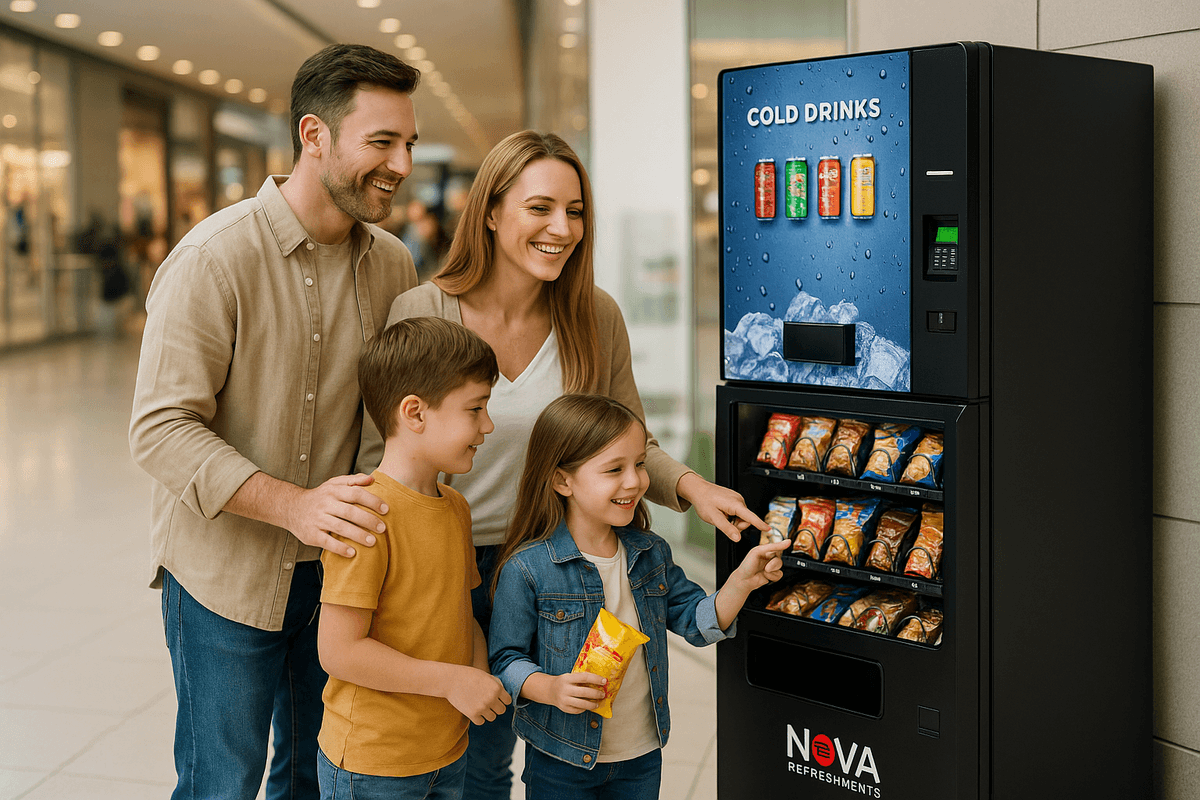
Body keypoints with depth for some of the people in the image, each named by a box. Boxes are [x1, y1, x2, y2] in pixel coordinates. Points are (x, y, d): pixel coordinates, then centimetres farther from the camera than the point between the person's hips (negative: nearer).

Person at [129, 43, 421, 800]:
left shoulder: (394, 265, 0)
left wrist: (365, 498, -15)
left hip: (336, 563, 5)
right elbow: (163, 427, -21)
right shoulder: (215, 256, -18)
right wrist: (295, 504, -32)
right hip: (224, 567, -5)